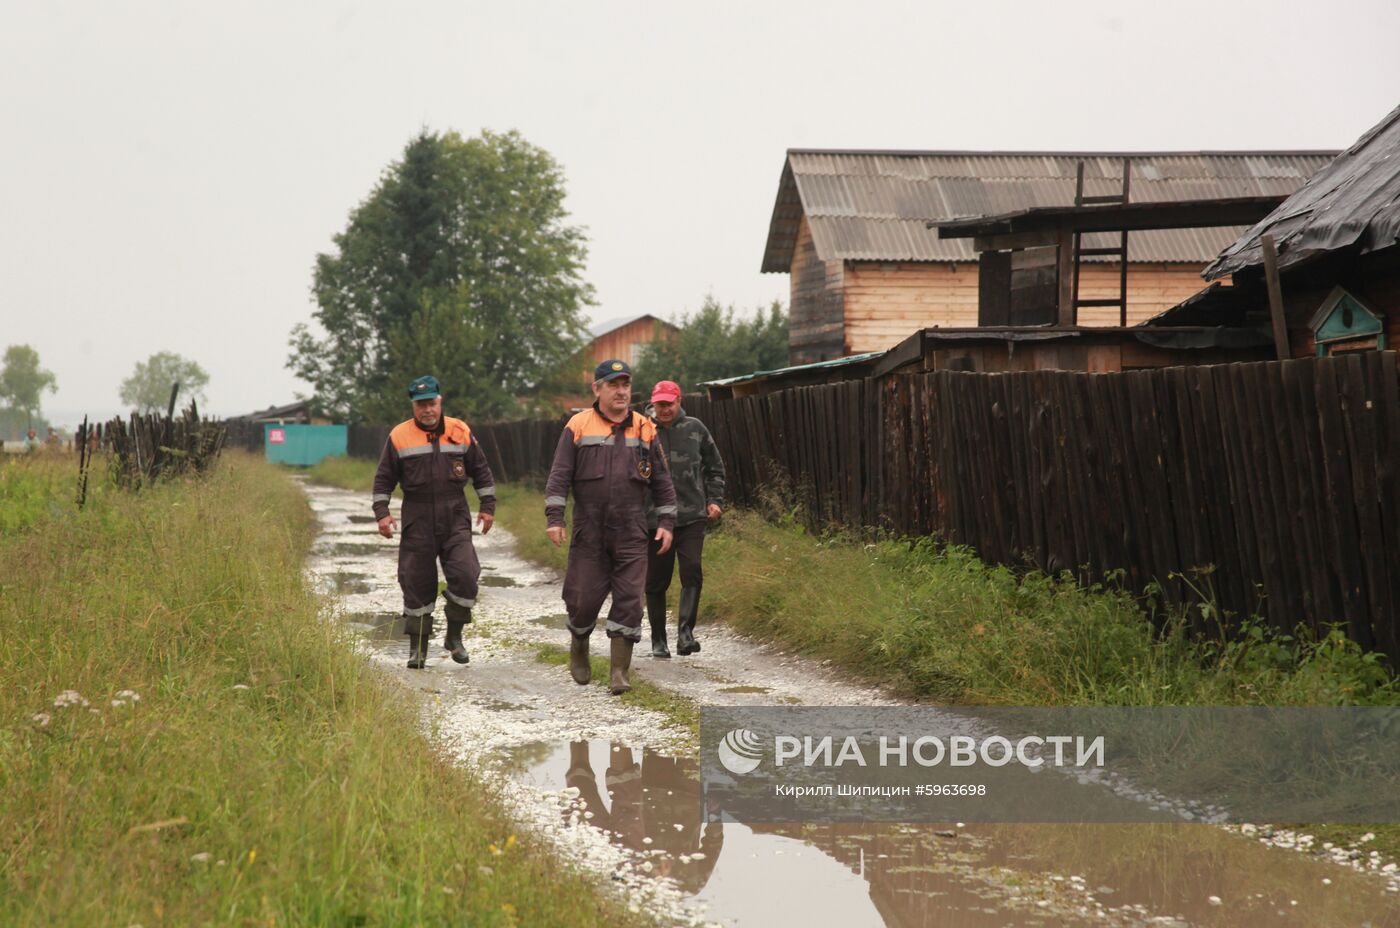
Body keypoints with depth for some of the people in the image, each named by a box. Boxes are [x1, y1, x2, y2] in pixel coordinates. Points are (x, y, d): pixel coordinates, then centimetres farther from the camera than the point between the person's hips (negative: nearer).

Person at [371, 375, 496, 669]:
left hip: (456, 520, 1)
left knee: (465, 577, -13)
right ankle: (418, 647, 14)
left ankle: (454, 636, 6)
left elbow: (481, 471, 13)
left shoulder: (461, 432, 5)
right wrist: (382, 512, -3)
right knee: (417, 584, 3)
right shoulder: (399, 437, 1)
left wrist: (488, 507, 9)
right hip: (417, 523, -1)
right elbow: (384, 479, 7)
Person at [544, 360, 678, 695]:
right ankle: (579, 647, 32)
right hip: (589, 532, -1)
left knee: (628, 600, -5)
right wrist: (554, 517, -9)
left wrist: (665, 522, 6)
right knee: (584, 596, 3)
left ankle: (618, 672, -1)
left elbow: (661, 481, 12)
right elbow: (559, 475, 0)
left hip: (631, 533, 1)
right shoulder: (578, 427, 2)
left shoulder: (644, 429, 8)